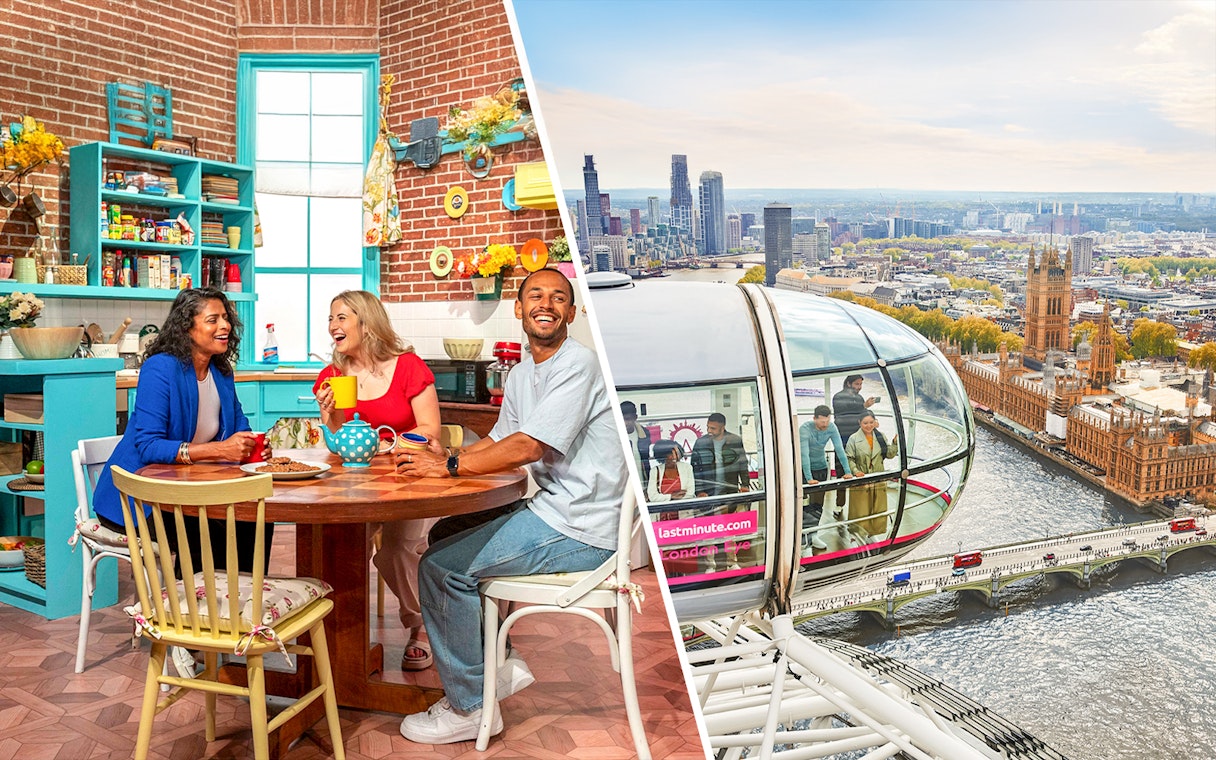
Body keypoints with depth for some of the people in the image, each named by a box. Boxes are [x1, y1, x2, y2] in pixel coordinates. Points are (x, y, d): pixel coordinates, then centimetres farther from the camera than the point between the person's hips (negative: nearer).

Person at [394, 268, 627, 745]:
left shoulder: (578, 365, -15)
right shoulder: (521, 374, 15)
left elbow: (528, 447, -23)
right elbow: (498, 440, 17)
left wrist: (448, 467, -17)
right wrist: (445, 455, -1)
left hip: (581, 531, -10)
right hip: (552, 510, 10)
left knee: (442, 565, -13)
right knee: (446, 535, 19)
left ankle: (469, 707, 2)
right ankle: (498, 667, 20)